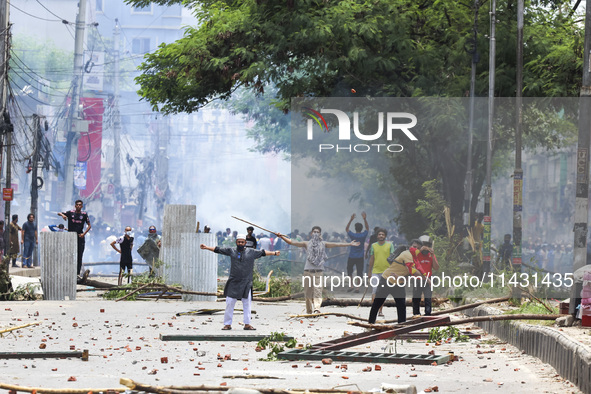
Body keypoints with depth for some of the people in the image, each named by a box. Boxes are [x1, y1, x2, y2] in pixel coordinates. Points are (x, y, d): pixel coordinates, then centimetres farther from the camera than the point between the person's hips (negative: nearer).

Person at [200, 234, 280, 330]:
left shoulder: (251, 252, 8)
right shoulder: (231, 251, 8)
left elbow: (262, 253, 12)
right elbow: (218, 250, 9)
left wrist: (274, 253, 9)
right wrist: (206, 247, 6)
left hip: (246, 283, 0)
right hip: (233, 282, 0)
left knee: (247, 304, 0)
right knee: (229, 303, -2)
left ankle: (247, 324, 6)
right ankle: (227, 324, 4)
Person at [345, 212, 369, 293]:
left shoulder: (353, 235, -10)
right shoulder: (363, 235, -6)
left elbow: (346, 229, 7)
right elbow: (367, 228, 13)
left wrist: (351, 220, 1)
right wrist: (365, 219, 7)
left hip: (351, 257, -1)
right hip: (360, 258, 1)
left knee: (349, 271, 15)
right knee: (359, 272, 3)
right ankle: (357, 287, -3)